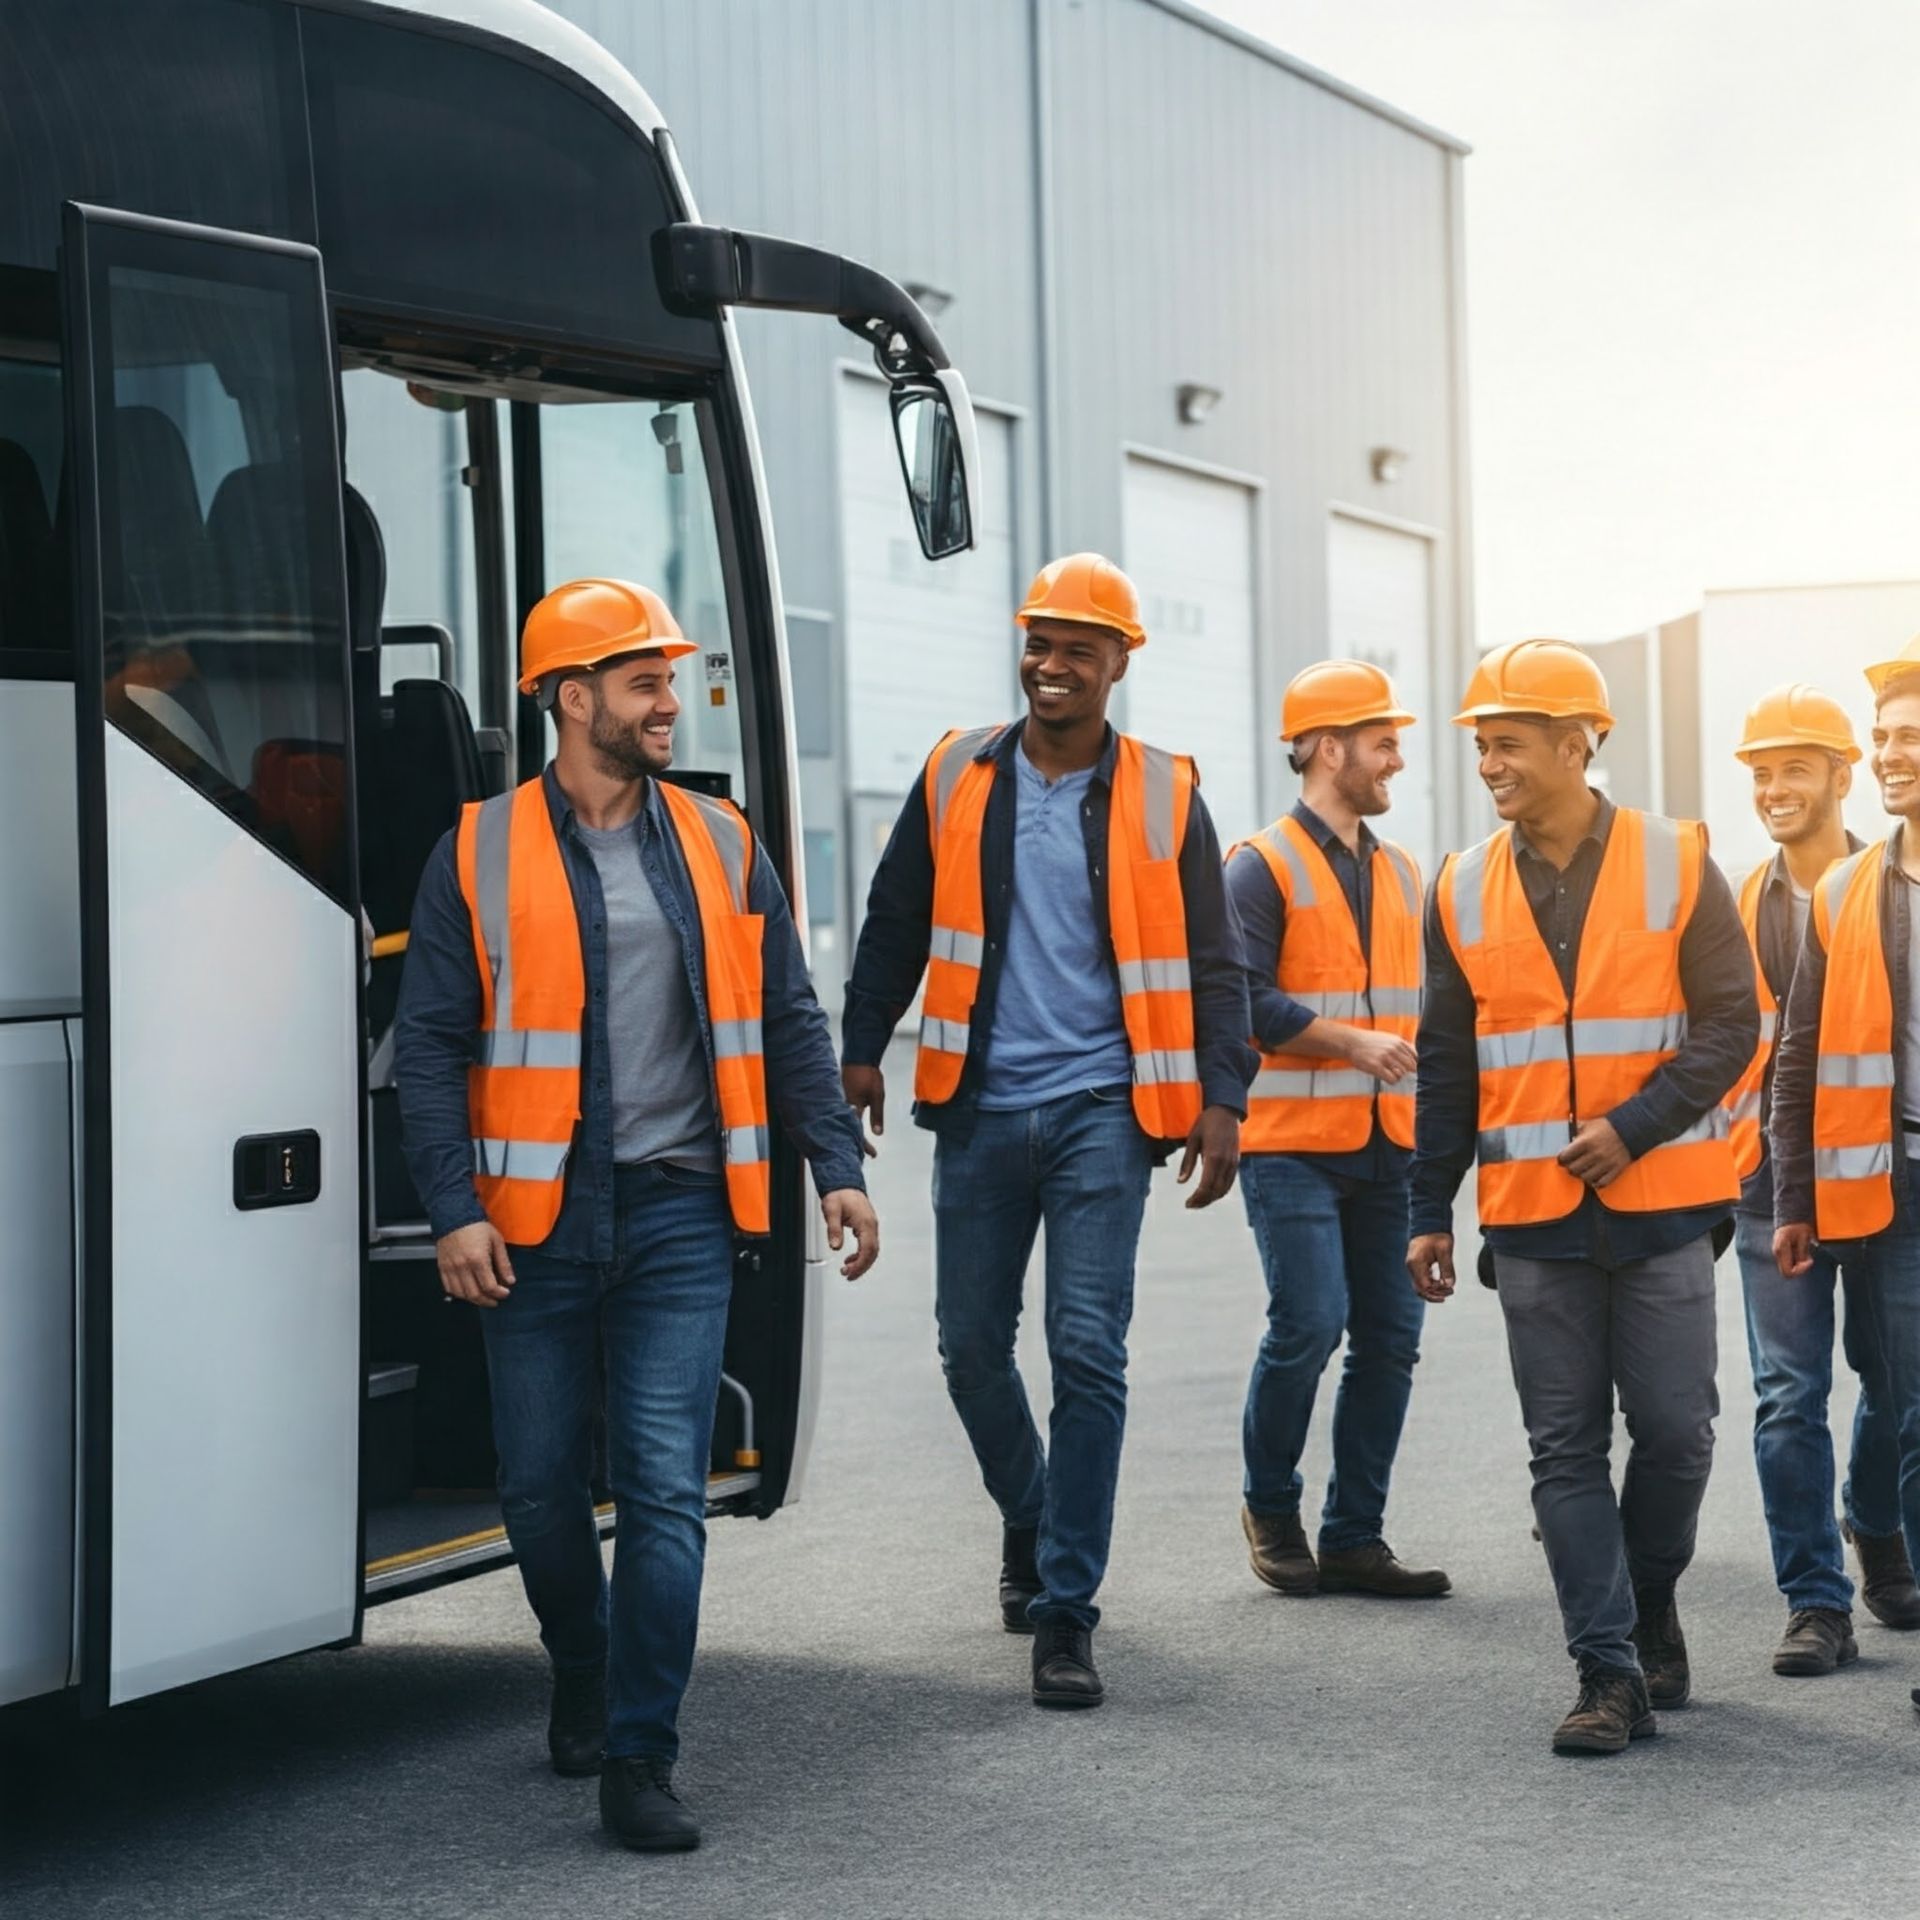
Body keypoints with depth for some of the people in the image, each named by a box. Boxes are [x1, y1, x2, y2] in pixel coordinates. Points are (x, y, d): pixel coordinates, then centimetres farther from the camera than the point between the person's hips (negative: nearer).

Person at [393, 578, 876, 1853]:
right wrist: (454, 1209, -11)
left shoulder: (721, 843, 7)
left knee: (665, 1485, -6)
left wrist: (837, 1163, 3)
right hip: (535, 1221, -1)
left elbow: (789, 1021, 11)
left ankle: (640, 1759, -2)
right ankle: (584, 1680, 36)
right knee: (541, 1484, 10)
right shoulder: (482, 853, 0)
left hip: (678, 1216, 1)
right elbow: (431, 1044, -2)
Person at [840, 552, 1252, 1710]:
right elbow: (896, 923, 15)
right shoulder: (958, 778, 6)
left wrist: (1221, 1099, -5)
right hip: (980, 1108, 3)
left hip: (1101, 1111, -2)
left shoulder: (1162, 795, 2)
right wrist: (862, 1050, 10)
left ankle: (1067, 1615, -2)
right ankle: (1032, 1525, 37)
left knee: (1087, 1352, -8)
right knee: (973, 1343, 9)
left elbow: (1212, 963, 3)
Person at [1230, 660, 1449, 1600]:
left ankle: (1353, 1538, 11)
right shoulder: (1262, 868, -5)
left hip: (1387, 1145, 7)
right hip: (1292, 1143, -6)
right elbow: (1246, 1000, -14)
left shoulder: (1401, 875, 17)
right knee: (1308, 1325, -14)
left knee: (1389, 1338, 3)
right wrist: (1354, 1042, -18)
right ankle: (1270, 1506, 9)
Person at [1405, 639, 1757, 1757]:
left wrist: (1632, 1128, -16)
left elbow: (1730, 1026, -4)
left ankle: (1649, 1610, 26)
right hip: (1533, 1217, 2)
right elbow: (1447, 1066, 11)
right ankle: (1612, 1673, 3)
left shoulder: (1676, 866, -2)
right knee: (1567, 1447, 0)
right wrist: (1431, 1212, 8)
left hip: (1660, 1205, -2)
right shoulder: (1464, 892, 6)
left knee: (1676, 1430, 0)